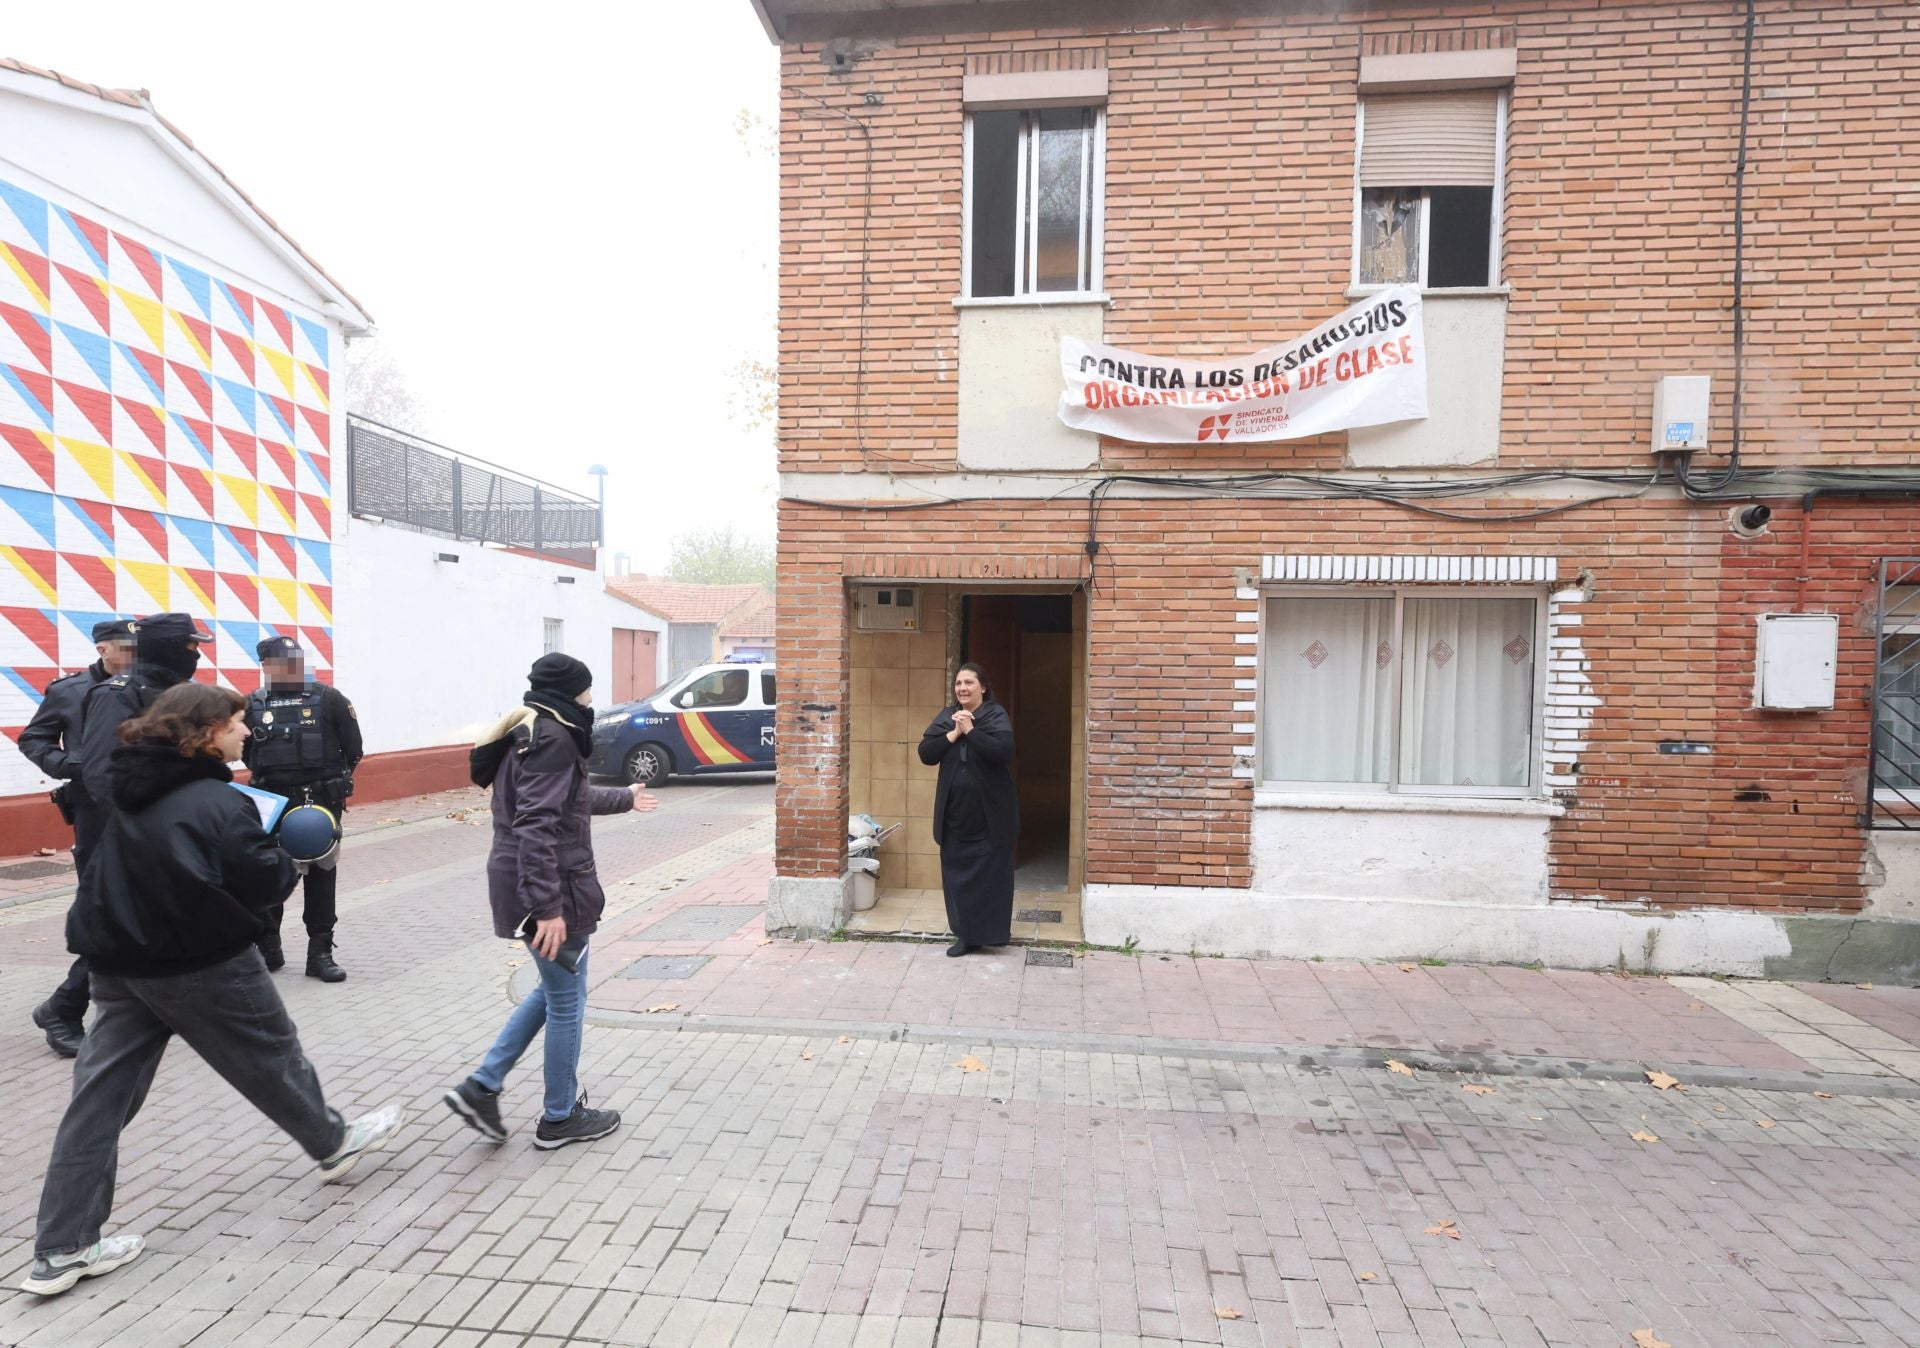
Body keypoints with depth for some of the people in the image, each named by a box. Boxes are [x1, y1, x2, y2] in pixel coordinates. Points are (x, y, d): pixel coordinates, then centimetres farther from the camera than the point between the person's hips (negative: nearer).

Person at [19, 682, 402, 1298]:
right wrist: (290, 862, -1)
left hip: (121, 963, 7)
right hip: (203, 964, -7)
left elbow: (114, 877, 16)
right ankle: (334, 1143, 32)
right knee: (271, 1056, 12)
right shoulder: (218, 802, -20)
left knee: (98, 1098, 10)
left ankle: (62, 1250, 16)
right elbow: (265, 883, -20)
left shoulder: (134, 794, 6)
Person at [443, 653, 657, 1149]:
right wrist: (548, 907, -29)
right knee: (567, 1001, 7)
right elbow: (536, 826, -28)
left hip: (530, 884, 10)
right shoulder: (553, 737, -19)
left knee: (553, 990, 24)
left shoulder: (530, 730, 13)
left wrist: (624, 798, 42)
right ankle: (560, 1118, 23)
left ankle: (482, 1086, 25)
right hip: (551, 888, -10)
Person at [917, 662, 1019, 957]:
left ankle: (991, 931, 18)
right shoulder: (946, 716, 7)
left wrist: (970, 731, -23)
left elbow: (1003, 751, -23)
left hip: (989, 812, -4)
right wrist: (953, 733, -15)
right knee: (957, 873, 8)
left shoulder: (997, 715, -7)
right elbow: (925, 753, -3)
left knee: (990, 873, 4)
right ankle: (965, 934, 19)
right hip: (954, 811, 5)